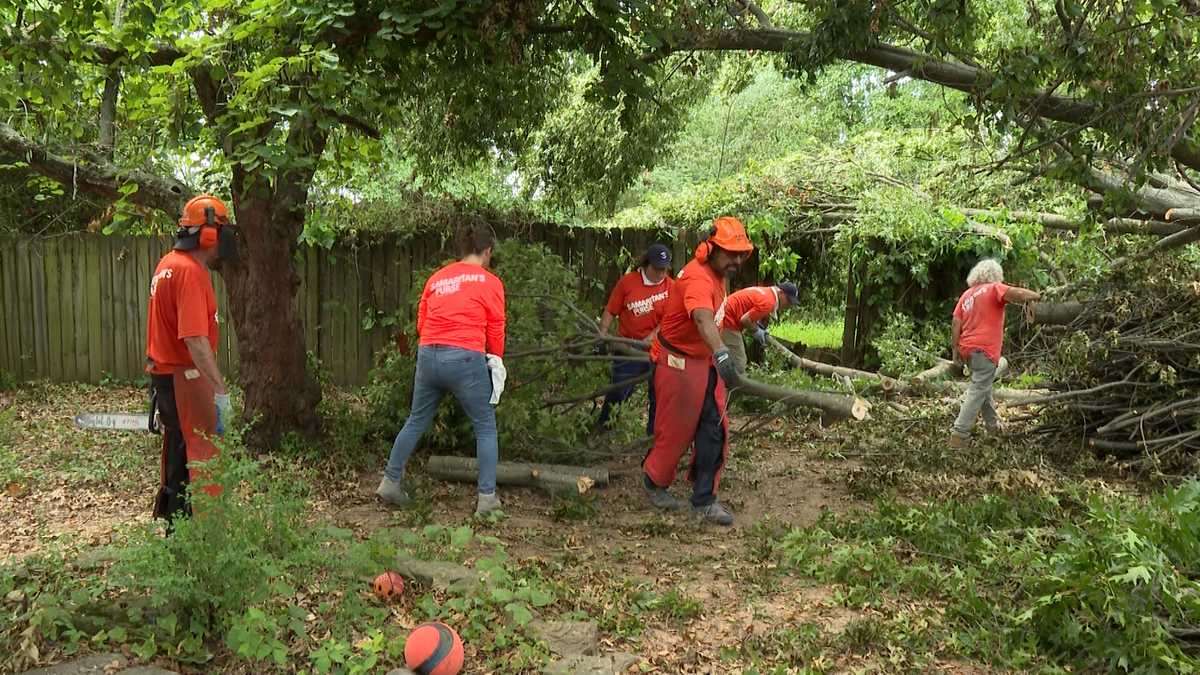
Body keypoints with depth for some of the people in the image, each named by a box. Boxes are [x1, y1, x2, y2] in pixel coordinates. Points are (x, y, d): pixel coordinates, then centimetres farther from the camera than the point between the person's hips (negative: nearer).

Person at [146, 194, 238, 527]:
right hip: (185, 379, -10)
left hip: (165, 376, 10)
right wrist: (221, 390, -30)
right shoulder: (191, 272, -20)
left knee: (178, 456, 19)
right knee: (199, 462, -4)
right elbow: (195, 339, -29)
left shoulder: (168, 264, 11)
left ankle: (173, 525, 31)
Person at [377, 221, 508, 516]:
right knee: (486, 428, 8)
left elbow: (421, 322, 14)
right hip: (465, 359, -5)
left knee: (416, 422, 20)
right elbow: (496, 331, 4)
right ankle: (487, 498, 7)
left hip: (427, 356, 5)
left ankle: (390, 482, 27)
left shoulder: (436, 278, 15)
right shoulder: (489, 281, 1)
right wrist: (496, 359, 20)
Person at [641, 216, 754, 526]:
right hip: (679, 364, -9)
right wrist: (721, 354, -63)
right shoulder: (698, 278, -28)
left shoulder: (717, 273, 3)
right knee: (676, 431, 6)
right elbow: (703, 319, -48)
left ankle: (704, 499, 12)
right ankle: (654, 483, 30)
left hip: (706, 361, 9)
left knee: (715, 430, 4)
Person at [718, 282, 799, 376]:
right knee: (738, 367, -6)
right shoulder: (768, 302, -20)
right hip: (728, 323, -11)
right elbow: (745, 320, -23)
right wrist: (756, 331, -6)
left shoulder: (766, 291, 10)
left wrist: (760, 328, 10)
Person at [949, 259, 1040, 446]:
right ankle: (959, 434, -16)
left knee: (983, 386, 24)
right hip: (984, 349, -8)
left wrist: (955, 348, 11)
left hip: (967, 348, 8)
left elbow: (956, 323, 9)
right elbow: (1018, 294, -20)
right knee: (978, 391, -8)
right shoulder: (994, 289, -3)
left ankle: (993, 424, 34)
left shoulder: (967, 294, 15)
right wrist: (1037, 296, -3)